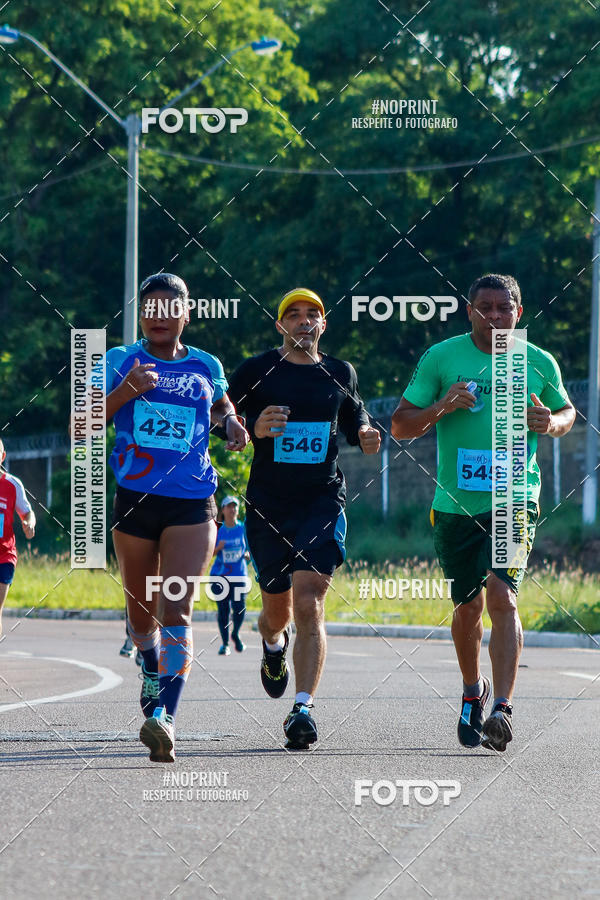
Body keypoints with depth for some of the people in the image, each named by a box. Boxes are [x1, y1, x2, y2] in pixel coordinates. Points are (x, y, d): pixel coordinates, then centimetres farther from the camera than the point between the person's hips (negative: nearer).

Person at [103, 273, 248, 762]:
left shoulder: (206, 366, 8)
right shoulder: (120, 362, 3)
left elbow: (222, 405, 30)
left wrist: (233, 424, 8)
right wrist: (122, 394, -17)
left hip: (192, 504, -1)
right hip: (135, 498, 1)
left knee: (175, 609, -17)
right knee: (141, 608, 15)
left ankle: (164, 715, -29)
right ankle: (152, 672, 47)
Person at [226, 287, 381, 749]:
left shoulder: (340, 374, 9)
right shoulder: (257, 371, 1)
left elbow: (354, 421, 24)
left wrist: (367, 437, 1)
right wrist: (253, 430, -18)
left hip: (322, 502, 0)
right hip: (268, 504, 0)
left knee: (309, 605, -17)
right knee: (278, 611, 11)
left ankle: (303, 709, -22)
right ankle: (273, 644, 50)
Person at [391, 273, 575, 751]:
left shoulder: (539, 363, 3)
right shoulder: (440, 358, 0)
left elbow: (567, 412, 20)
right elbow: (400, 426, 2)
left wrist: (551, 422, -5)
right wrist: (442, 407, -17)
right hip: (457, 505, 1)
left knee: (501, 596, -18)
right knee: (468, 605, 11)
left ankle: (502, 708, -21)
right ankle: (473, 691, 37)